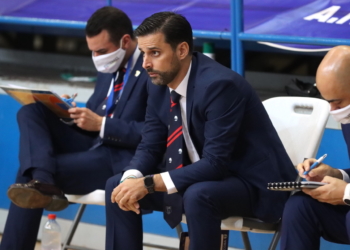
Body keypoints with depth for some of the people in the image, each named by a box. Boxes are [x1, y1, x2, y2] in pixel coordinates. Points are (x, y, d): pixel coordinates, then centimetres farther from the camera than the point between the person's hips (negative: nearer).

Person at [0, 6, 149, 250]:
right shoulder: (111, 68, 14)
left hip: (122, 159, -9)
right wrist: (78, 115, -2)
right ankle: (43, 182, -30)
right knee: (30, 113, -11)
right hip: (94, 144, 9)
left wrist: (101, 123, -23)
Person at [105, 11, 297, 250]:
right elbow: (150, 146, 5)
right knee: (118, 186, -1)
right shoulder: (159, 83, -2)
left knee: (197, 195, -38)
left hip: (251, 182, -8)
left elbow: (215, 164, -31)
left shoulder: (219, 84, -27)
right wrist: (132, 179, -18)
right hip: (201, 176, 8)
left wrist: (149, 183, -33)